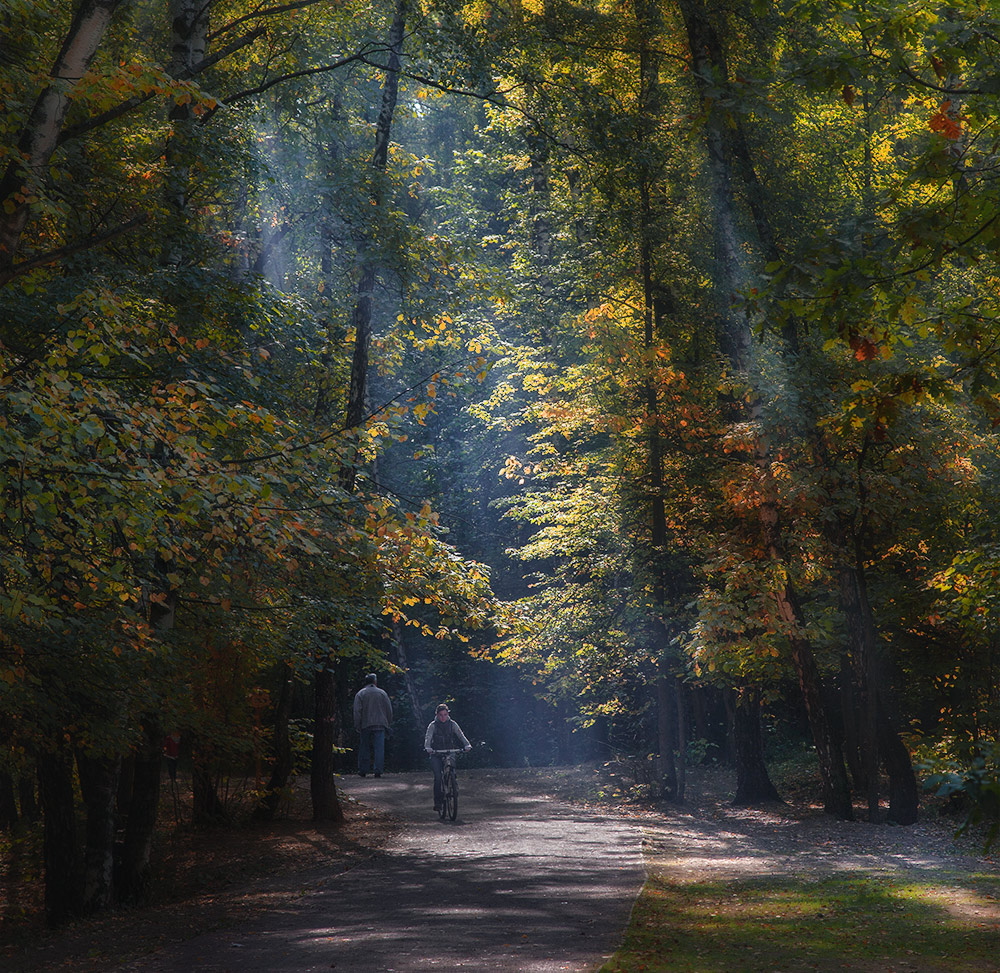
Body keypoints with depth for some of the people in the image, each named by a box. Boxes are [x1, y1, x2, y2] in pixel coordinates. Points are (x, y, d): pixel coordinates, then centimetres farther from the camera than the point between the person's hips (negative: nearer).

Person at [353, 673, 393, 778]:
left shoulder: (360, 694, 2)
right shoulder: (382, 693, 6)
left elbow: (357, 711, -3)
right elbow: (389, 710, 8)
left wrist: (357, 726, 1)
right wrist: (388, 723, 16)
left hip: (365, 726, 0)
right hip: (380, 725, 0)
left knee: (364, 748, 9)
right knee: (379, 748, -1)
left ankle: (363, 771, 11)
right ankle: (378, 771, -8)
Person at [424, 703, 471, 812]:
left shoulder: (452, 724, 1)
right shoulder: (433, 725, -4)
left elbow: (461, 735, -8)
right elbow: (428, 738, -17)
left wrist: (467, 745, -27)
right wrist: (428, 748, -37)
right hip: (436, 755, -2)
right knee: (438, 777, -15)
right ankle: (437, 802, -9)